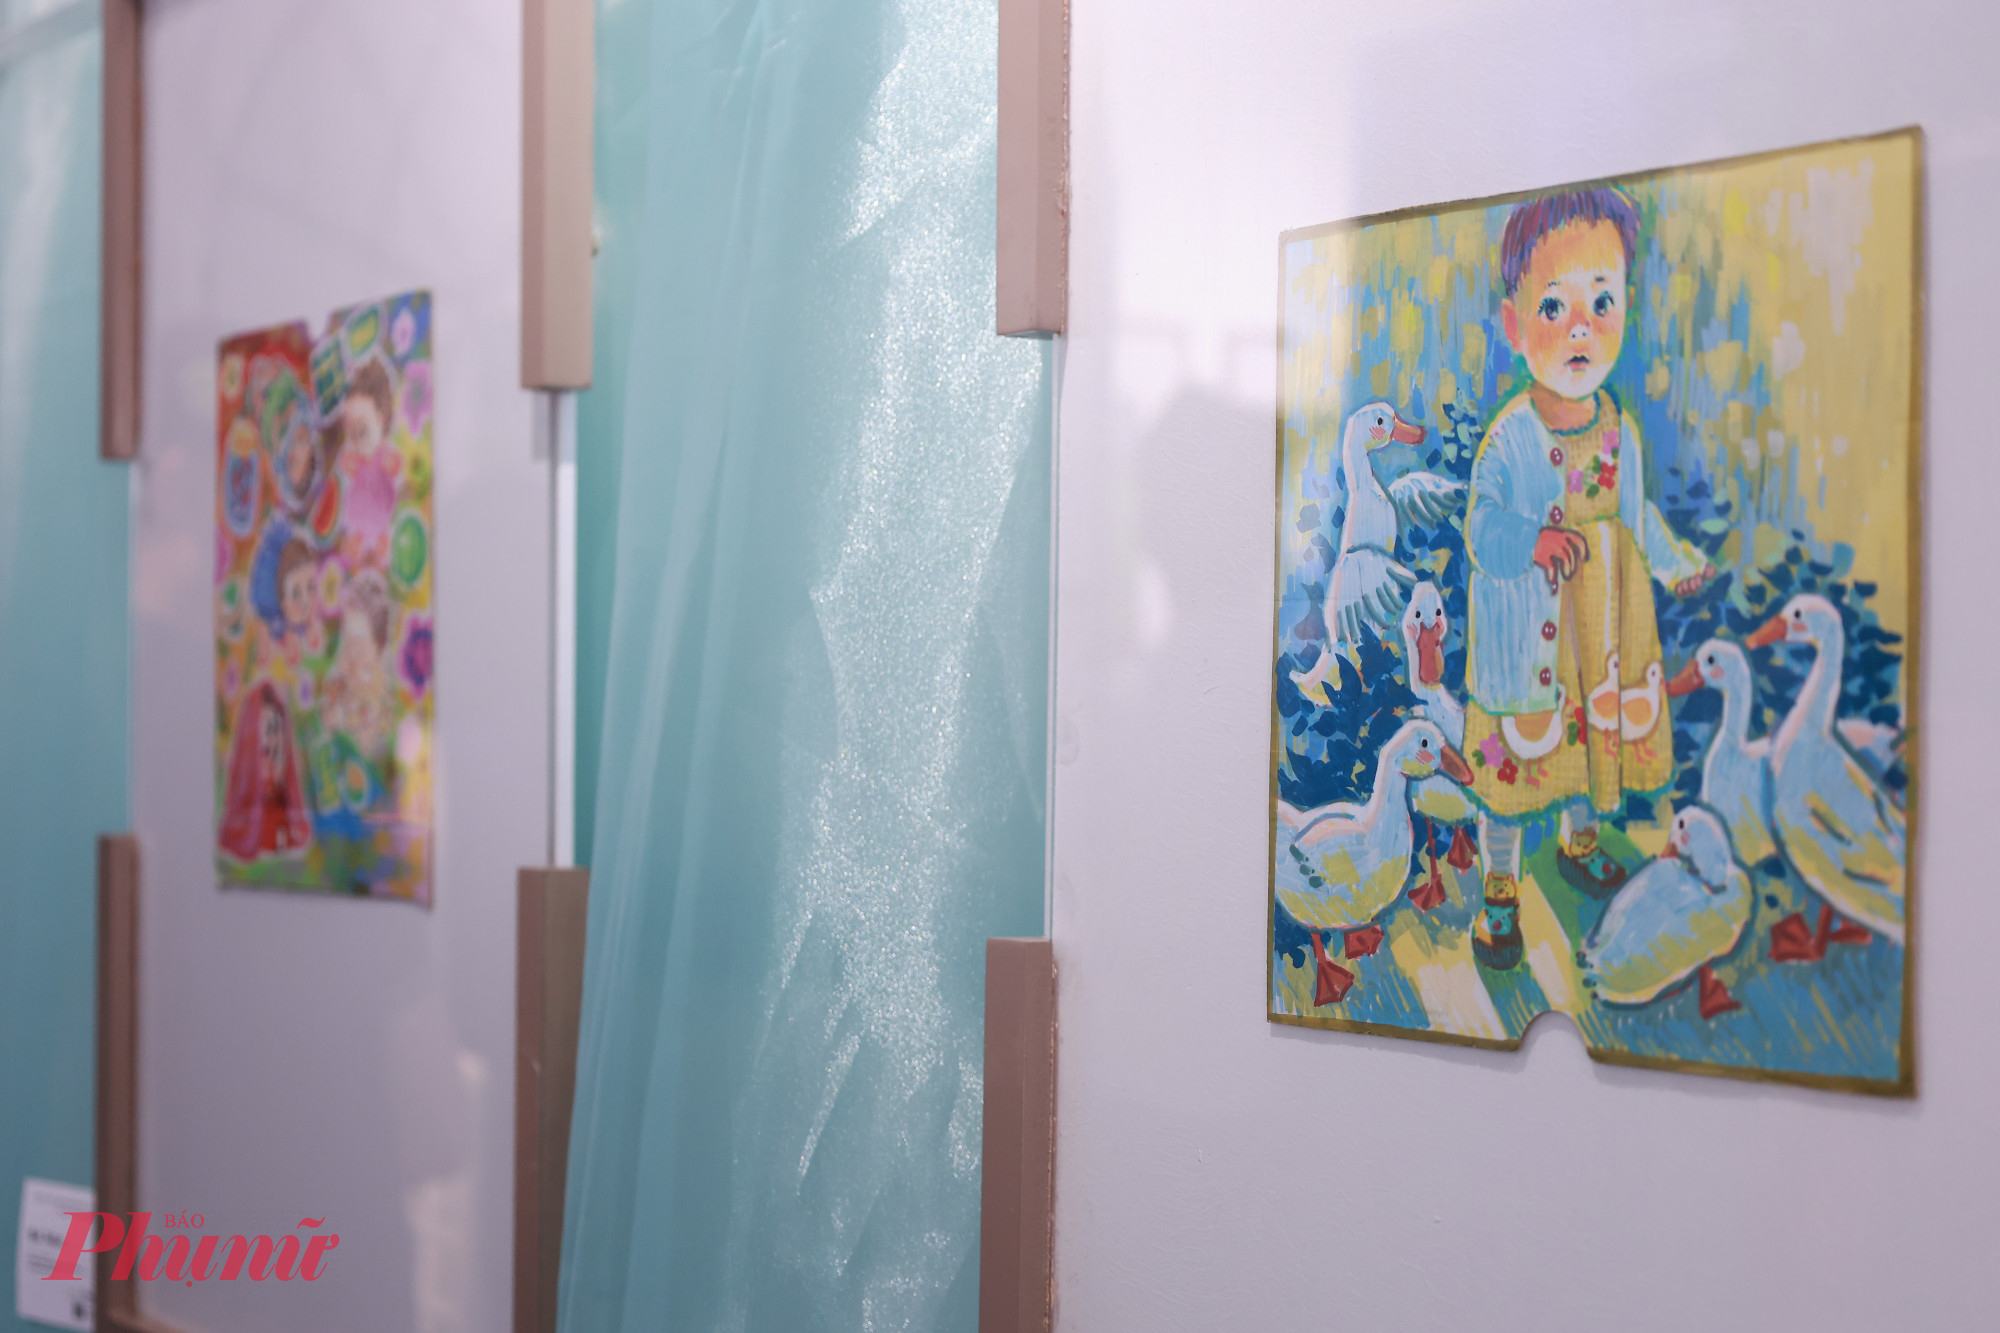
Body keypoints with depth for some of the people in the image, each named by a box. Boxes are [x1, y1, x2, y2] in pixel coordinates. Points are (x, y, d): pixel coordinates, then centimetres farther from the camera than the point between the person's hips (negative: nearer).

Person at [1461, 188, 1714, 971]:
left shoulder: (1619, 430, -4)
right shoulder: (1508, 440, -19)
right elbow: (1483, 533, -22)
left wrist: (1675, 561, 24)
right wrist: (1535, 544, -41)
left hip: (1603, 627, 5)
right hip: (1524, 634, -5)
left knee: (1599, 732, 21)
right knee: (1513, 758, 5)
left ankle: (1580, 845, 48)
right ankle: (1499, 892, 22)